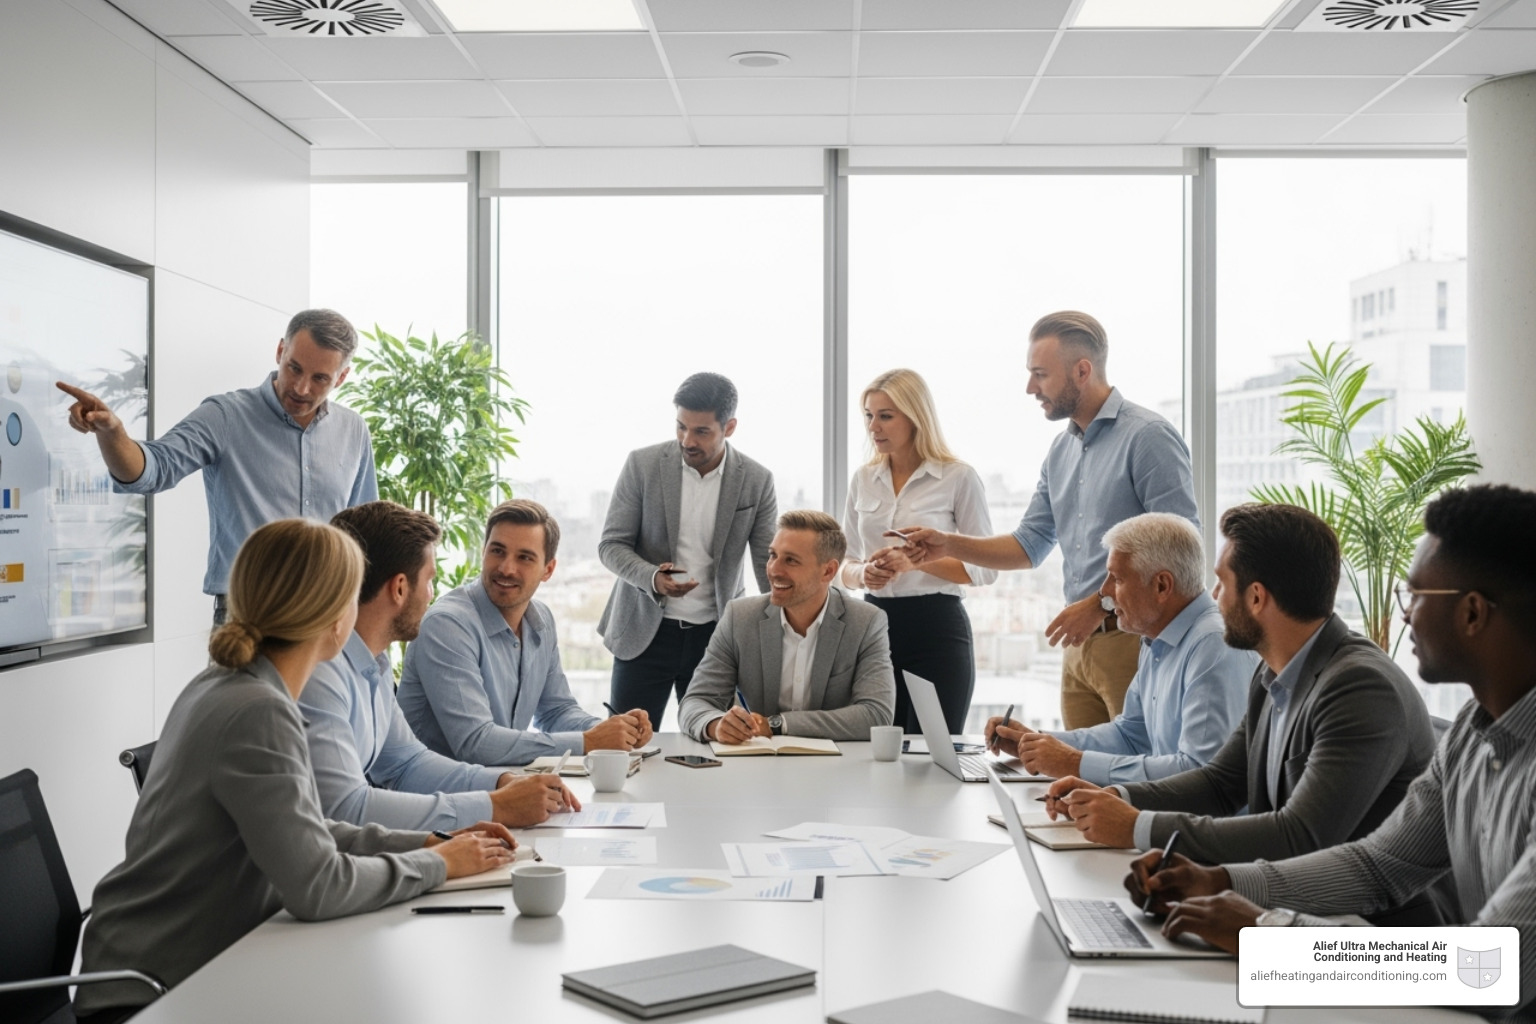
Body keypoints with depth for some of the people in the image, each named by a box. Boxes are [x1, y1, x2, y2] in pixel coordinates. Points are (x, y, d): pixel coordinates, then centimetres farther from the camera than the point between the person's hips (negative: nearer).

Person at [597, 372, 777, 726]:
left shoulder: (756, 481, -3)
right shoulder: (643, 464, -5)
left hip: (714, 636, 1)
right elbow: (611, 544, -3)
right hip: (644, 632, 0)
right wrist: (652, 577, -22)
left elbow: (770, 564, 1)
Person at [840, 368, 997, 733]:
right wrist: (862, 573, -8)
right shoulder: (863, 479, 10)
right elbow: (846, 565, 15)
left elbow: (984, 568, -4)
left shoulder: (958, 478, -4)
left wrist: (917, 560, -18)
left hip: (936, 628, -4)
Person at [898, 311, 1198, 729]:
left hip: (1133, 637, -8)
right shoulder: (1061, 451, 15)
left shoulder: (1148, 436, -10)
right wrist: (949, 545, 5)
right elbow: (1029, 544, 18)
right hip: (1079, 644, 8)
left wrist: (1102, 604, -17)